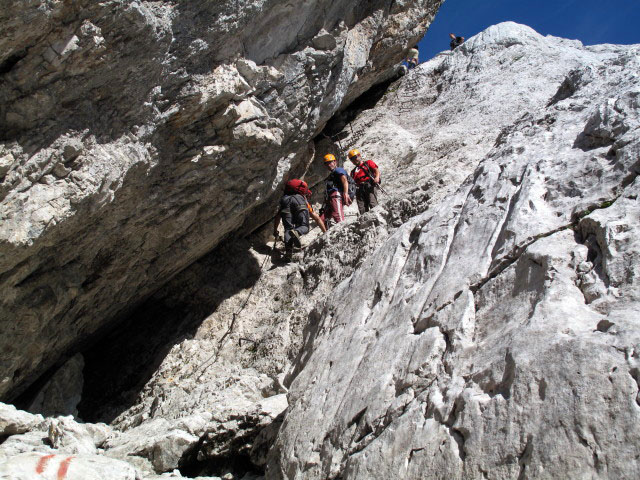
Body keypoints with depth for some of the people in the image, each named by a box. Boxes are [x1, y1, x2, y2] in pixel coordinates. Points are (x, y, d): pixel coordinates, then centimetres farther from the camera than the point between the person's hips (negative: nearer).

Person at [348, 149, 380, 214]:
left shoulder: (368, 163, 21)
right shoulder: (353, 171, 30)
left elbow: (376, 170, 5)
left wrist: (377, 177, -17)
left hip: (369, 186, -3)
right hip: (359, 189, 4)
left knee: (373, 205, -22)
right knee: (362, 210, -10)